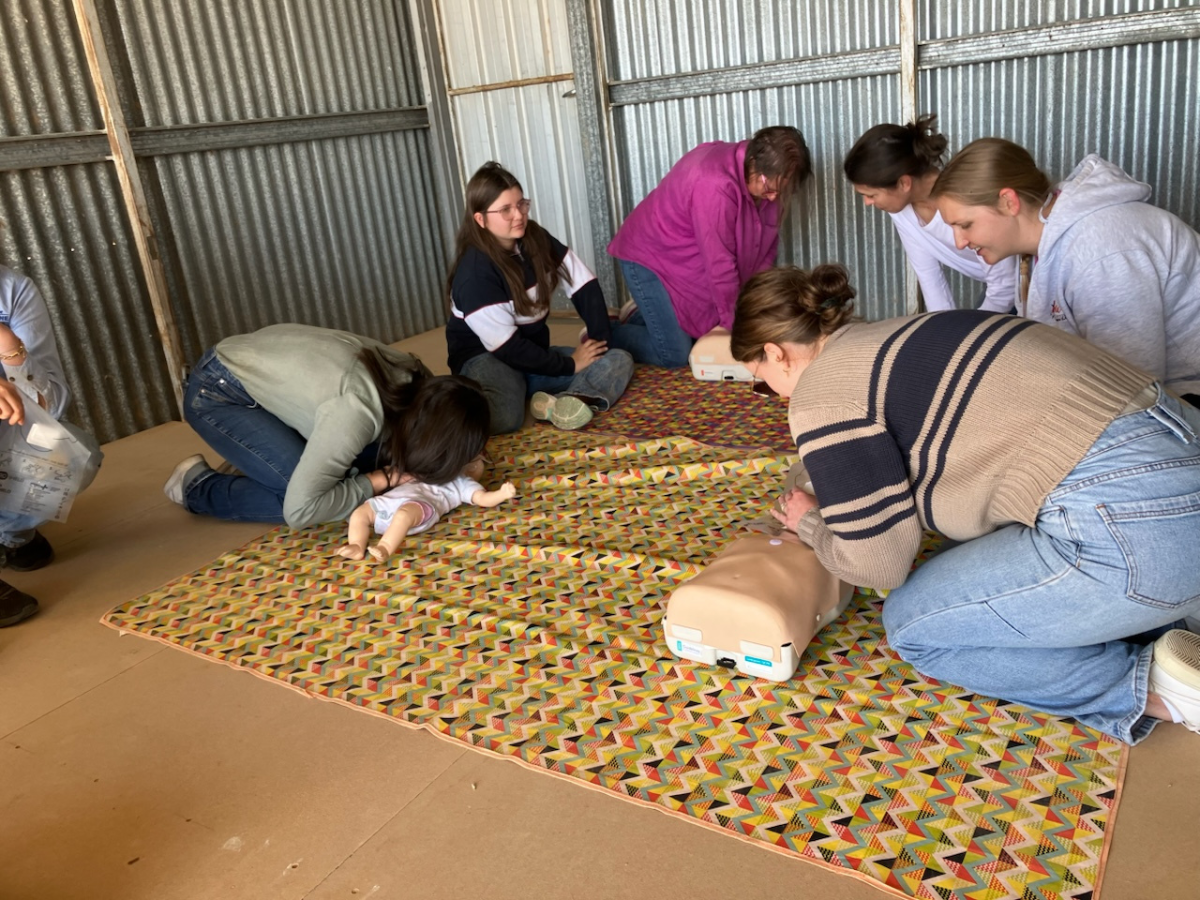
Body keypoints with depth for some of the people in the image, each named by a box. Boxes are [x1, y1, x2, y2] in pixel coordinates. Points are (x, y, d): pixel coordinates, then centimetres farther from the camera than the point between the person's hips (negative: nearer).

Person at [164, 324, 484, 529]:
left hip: (262, 366, 8)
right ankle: (195, 484, 4)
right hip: (216, 392, -7)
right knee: (302, 497, -19)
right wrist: (378, 481, -26)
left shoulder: (413, 378, -16)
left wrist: (462, 460, -14)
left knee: (370, 458, -1)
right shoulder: (358, 411, -38)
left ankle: (254, 463, 14)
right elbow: (300, 509, -36)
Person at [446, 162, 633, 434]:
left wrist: (598, 339, -10)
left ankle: (562, 403, -40)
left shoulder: (536, 239, -1)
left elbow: (585, 285, 3)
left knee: (620, 361, -12)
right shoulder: (474, 272, -20)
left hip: (534, 354, 9)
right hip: (486, 358, -8)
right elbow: (506, 347, -22)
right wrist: (569, 365, -19)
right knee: (505, 416, -44)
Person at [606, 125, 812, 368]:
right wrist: (735, 323, -21)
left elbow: (766, 247, 0)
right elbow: (720, 265, -30)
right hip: (650, 258, -8)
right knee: (675, 356, -11)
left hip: (690, 263, 8)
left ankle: (643, 314, 27)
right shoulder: (715, 184, -35)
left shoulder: (769, 179, -9)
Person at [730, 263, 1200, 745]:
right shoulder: (897, 340, 19)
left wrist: (810, 524, 17)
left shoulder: (822, 388, -7)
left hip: (1129, 532, -9)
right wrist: (832, 508, 30)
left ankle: (1147, 686, 2)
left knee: (913, 625, 7)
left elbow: (879, 561, -2)